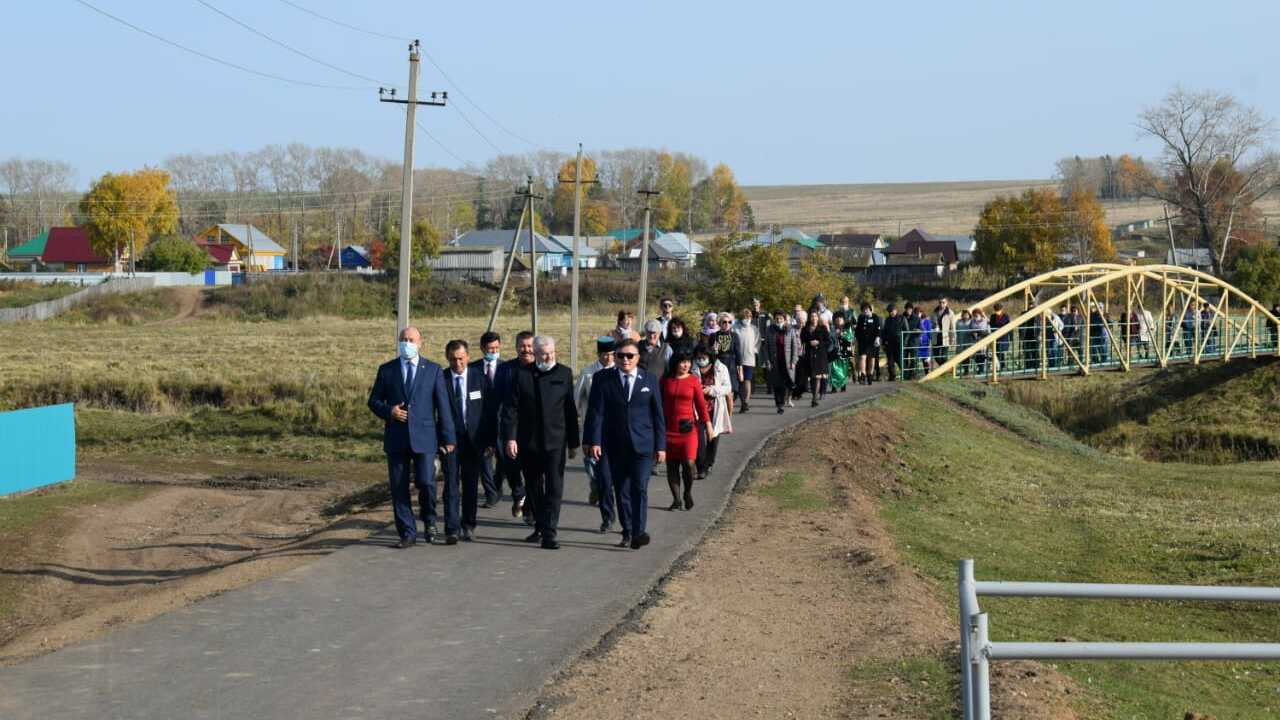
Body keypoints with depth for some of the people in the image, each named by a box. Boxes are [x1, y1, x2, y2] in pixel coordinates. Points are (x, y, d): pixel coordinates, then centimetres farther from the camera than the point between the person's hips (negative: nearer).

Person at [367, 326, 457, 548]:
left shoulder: (433, 370, 6)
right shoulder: (386, 370, 9)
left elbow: (443, 405, 4)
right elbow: (374, 401, 11)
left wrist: (448, 438, 1)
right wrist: (388, 411, -10)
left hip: (424, 438, -2)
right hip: (396, 438, 2)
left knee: (426, 483, -10)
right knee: (399, 488, 1)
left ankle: (429, 520, 18)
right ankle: (407, 533, 11)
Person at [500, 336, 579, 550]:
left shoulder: (564, 374, 4)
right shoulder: (522, 375, -1)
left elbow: (570, 410, 7)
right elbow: (511, 409, -2)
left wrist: (573, 442, 8)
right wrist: (510, 438, -11)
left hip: (555, 441, -1)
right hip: (528, 442, 1)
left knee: (554, 488, -8)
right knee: (534, 488, 12)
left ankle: (549, 534, -9)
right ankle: (539, 527, 27)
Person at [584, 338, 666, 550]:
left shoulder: (650, 380, 5)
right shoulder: (602, 379, 3)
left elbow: (658, 415, 7)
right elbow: (596, 412, -1)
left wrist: (661, 445, 3)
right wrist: (594, 441, -11)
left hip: (643, 445, -1)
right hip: (615, 445, 1)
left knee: (640, 488, -12)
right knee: (622, 490, 7)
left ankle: (639, 532, -16)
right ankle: (627, 532, 17)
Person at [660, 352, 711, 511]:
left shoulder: (694, 381, 1)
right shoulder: (665, 380, 5)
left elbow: (701, 404, 2)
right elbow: (659, 402, 11)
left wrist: (708, 424, -3)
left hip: (688, 427, -2)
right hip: (669, 428, 2)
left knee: (688, 463, -12)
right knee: (671, 465, 2)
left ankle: (688, 493, 13)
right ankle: (676, 500, 10)